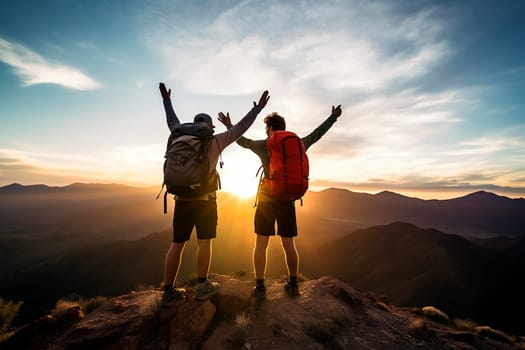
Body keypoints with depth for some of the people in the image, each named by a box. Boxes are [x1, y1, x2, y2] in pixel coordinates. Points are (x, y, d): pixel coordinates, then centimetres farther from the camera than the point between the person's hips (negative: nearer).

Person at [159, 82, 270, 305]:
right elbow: (240, 128, 5)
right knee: (204, 243, 8)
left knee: (177, 244, 9)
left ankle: (168, 291, 16)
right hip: (205, 199, -4)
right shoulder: (215, 141, 0)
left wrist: (166, 100, 45)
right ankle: (202, 286, 16)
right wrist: (257, 109, 15)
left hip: (182, 199, 4)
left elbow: (172, 122, 28)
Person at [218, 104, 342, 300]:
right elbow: (317, 134, 17)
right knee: (288, 244, 14)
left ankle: (260, 287, 9)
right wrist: (333, 117, 32)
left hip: (267, 200, -3)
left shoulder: (264, 146, -3)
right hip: (288, 201, 3)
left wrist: (229, 126, 28)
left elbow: (243, 141, 12)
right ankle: (293, 284, 23)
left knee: (261, 244, 6)